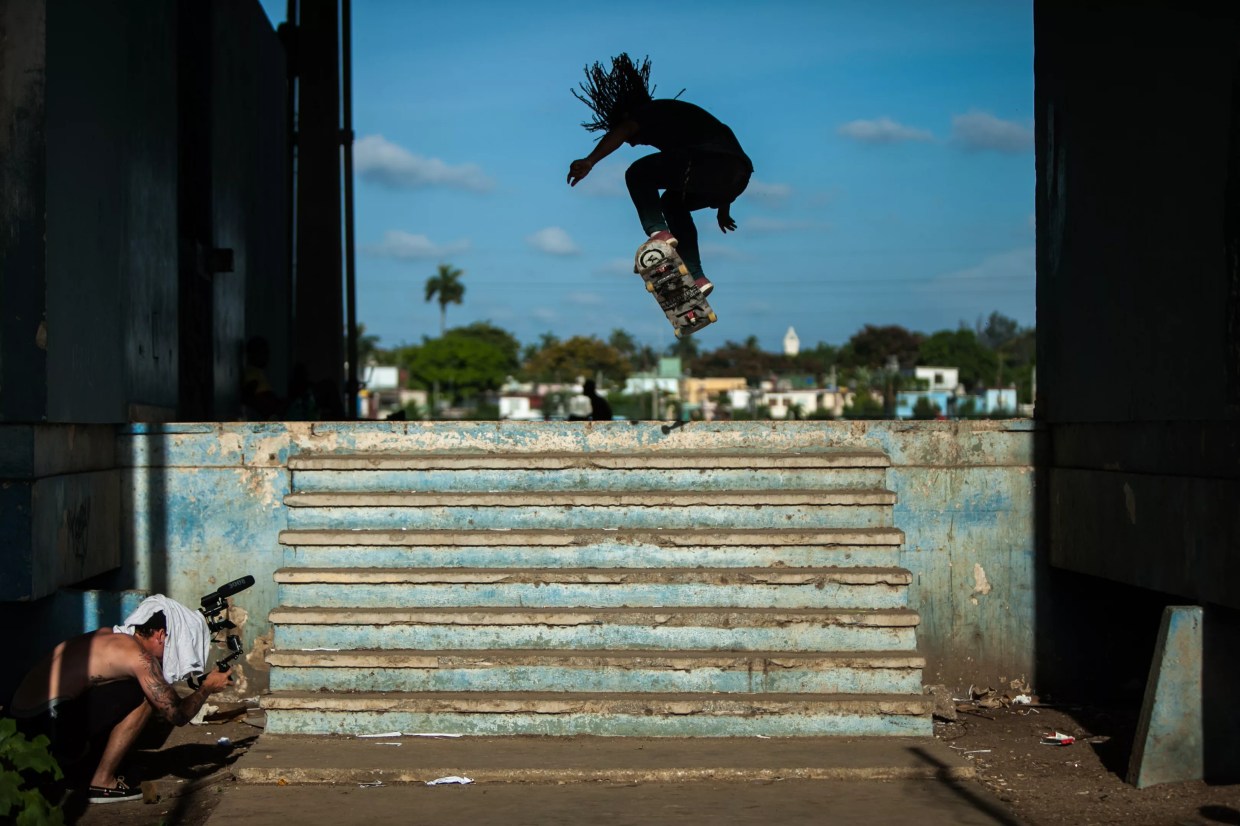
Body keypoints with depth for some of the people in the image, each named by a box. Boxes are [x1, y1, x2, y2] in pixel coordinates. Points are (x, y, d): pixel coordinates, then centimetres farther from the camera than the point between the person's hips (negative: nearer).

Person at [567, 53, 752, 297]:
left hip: (711, 163, -9)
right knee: (673, 204, 26)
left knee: (638, 174, 4)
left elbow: (619, 133, -9)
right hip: (739, 176, 9)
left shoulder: (650, 111, 12)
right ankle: (695, 277, 16)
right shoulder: (673, 113, 37)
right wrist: (723, 208, 52)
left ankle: (657, 232, -17)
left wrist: (589, 161, -24)